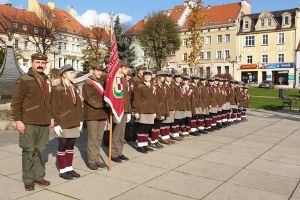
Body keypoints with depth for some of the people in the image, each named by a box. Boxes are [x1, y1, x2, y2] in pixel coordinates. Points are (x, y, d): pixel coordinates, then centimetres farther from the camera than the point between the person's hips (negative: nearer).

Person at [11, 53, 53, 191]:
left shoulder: (47, 81, 15)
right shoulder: (24, 80, -4)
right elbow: (16, 102, -7)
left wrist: (51, 117, 18)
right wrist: (18, 120, -11)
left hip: (44, 123, 5)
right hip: (29, 123, -5)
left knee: (40, 150, 10)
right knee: (29, 151, 2)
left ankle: (38, 176, 22)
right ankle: (28, 179, 14)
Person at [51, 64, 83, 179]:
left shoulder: (75, 89, 12)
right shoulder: (57, 89, -9)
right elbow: (55, 108, -11)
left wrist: (80, 121, 12)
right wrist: (56, 124, -14)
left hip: (75, 124, 6)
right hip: (63, 125, -6)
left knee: (71, 146, 13)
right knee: (62, 147, 5)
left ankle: (69, 168, 23)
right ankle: (62, 170, 16)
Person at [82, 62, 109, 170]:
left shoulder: (103, 81, 12)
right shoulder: (87, 83, -7)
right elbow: (91, 100, -15)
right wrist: (105, 103, -13)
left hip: (102, 114, 6)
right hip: (92, 115, -6)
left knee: (99, 138, 11)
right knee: (92, 139, 0)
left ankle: (97, 159, 22)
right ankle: (91, 161, 10)